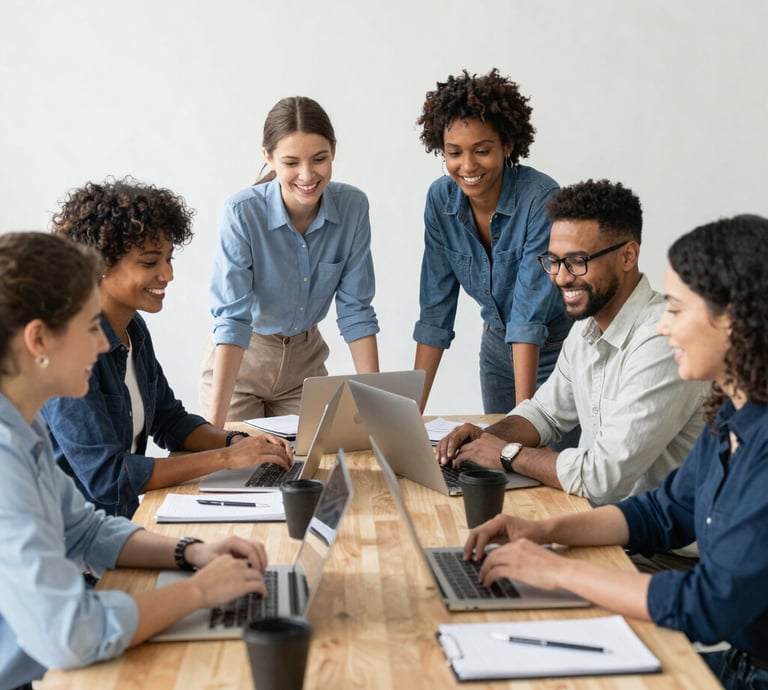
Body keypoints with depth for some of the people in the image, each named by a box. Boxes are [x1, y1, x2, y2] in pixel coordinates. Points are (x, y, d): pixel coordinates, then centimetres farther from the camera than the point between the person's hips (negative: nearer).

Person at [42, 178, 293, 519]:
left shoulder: (133, 327, 5)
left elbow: (170, 420, 15)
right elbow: (105, 477, -24)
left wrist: (237, 441, -3)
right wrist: (225, 458, -21)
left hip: (130, 515, 7)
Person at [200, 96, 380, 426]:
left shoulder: (353, 207, -14)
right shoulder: (242, 212, -24)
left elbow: (356, 311, -9)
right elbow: (232, 318, -28)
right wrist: (214, 424, -34)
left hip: (305, 358, 3)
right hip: (240, 360, -3)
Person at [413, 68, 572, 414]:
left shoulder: (540, 197, -27)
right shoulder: (441, 198, -12)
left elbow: (530, 310, -30)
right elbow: (435, 308, -9)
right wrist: (412, 410, -14)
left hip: (557, 345, -4)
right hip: (498, 343, 5)